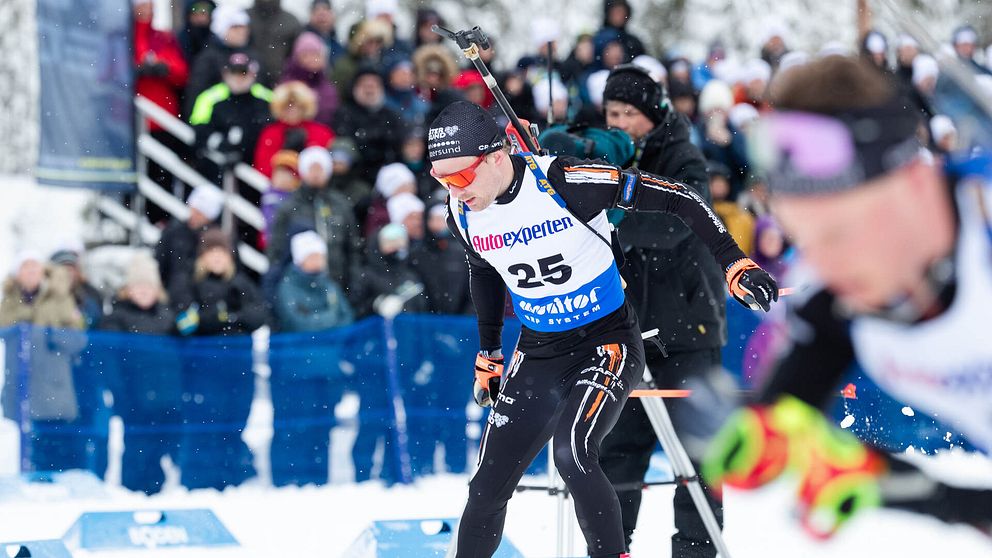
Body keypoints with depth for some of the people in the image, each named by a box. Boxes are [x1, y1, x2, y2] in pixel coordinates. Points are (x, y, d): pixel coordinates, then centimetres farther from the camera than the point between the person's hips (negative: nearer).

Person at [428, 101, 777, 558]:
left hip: (606, 344, -6)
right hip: (537, 355, 6)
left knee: (572, 454, -29)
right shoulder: (461, 213, -6)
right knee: (488, 489, 3)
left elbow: (675, 199, -20)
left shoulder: (564, 181, -25)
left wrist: (735, 265, -24)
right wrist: (488, 354, 21)